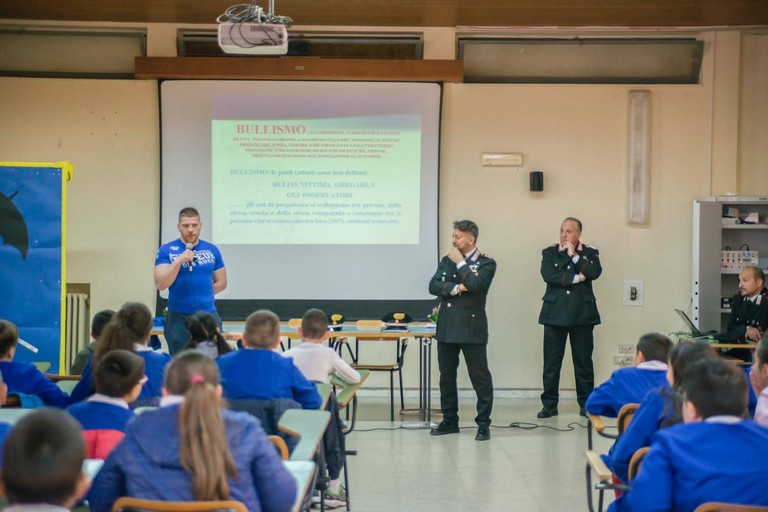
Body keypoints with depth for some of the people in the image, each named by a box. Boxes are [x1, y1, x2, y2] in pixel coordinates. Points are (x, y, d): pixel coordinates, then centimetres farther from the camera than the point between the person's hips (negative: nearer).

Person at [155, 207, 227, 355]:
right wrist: (179, 261, -20)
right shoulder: (166, 251, -2)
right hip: (178, 317, -2)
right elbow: (161, 284, -11)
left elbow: (221, 282, 15)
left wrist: (203, 295, 7)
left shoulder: (212, 250, 6)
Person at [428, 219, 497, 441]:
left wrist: (461, 263, -9)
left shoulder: (486, 263, -2)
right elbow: (434, 286, 1)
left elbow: (475, 284, -20)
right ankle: (449, 421, 22)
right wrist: (455, 288, -13)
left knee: (480, 376, -4)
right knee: (446, 375, 11)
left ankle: (483, 424, 2)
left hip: (471, 327, -6)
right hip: (447, 326, 6)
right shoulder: (446, 261, 13)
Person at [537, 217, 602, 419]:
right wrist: (576, 278, -11)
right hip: (555, 313, 0)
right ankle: (549, 404, 7)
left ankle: (586, 404, 12)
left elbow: (595, 272, -11)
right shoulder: (549, 252, 7)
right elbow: (548, 275, -10)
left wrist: (574, 255, -11)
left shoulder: (589, 253, 8)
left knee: (583, 361, 4)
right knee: (551, 362, 0)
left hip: (582, 314, 0)